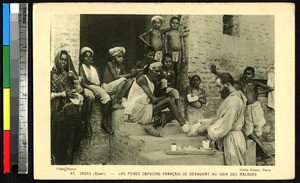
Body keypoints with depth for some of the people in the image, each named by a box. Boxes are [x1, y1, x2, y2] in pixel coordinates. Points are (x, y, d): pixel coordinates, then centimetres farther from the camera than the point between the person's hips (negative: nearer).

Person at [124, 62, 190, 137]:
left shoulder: (152, 83, 22)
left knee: (173, 114, 5)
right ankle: (185, 127, -23)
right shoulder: (142, 79, -6)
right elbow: (153, 100, -14)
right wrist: (166, 98, 0)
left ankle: (152, 125, -17)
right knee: (169, 100, -16)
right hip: (135, 111, -9)